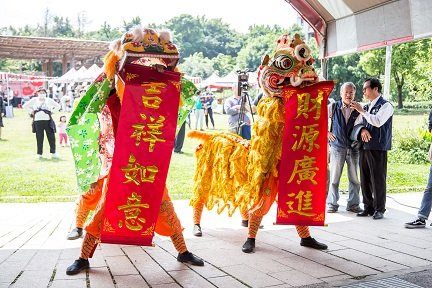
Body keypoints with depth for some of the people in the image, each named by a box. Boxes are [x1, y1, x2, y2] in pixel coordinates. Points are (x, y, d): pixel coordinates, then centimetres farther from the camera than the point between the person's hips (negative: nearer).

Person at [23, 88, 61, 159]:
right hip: (37, 121, 0)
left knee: (51, 136, -3)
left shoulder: (49, 100, 11)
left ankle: (53, 153, 6)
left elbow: (57, 106, 18)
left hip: (48, 120, 0)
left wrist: (52, 111, 7)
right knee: (39, 138, 1)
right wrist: (31, 111, 7)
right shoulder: (34, 100, 11)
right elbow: (25, 106, 16)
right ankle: (39, 154, 10)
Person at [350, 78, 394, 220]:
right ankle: (368, 207, 19)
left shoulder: (386, 105, -3)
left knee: (378, 179, -3)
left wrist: (362, 111, -13)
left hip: (378, 148, -7)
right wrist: (362, 130, -7)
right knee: (365, 179, 9)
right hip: (364, 147, 7)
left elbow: (378, 121, -19)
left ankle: (379, 209, 7)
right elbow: (357, 124, 15)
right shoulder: (366, 107, 19)